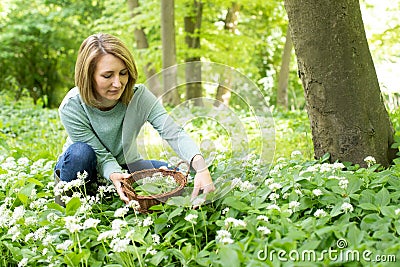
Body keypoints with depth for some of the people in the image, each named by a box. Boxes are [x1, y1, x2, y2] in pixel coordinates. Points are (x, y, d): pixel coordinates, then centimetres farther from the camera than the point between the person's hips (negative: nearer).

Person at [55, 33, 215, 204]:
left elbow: (174, 133, -32)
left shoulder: (138, 96, -24)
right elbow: (102, 157, -26)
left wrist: (201, 168, -49)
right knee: (80, 152, -36)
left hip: (125, 165, 4)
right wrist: (114, 175, -49)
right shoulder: (71, 108, -28)